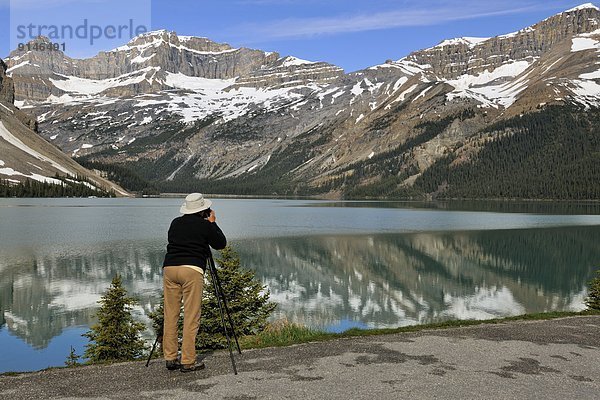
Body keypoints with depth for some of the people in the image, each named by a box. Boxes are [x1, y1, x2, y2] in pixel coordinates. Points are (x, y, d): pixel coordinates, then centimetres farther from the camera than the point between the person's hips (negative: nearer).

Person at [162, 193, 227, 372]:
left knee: (170, 316, 10)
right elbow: (221, 243, 11)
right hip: (192, 270, -5)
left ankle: (170, 359, 15)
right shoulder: (205, 225, 2)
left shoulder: (175, 223, 16)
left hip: (169, 268, 6)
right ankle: (187, 362, 2)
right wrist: (213, 223, 20)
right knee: (191, 317, -1)